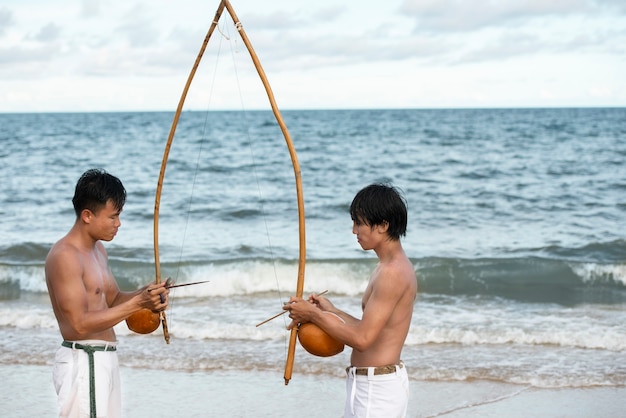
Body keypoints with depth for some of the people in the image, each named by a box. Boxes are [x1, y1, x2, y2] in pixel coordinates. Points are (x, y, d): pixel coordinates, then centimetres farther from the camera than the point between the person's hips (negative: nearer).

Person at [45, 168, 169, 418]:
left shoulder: (98, 249, 13)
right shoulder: (65, 256, -17)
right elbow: (80, 324, -22)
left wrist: (144, 295, -1)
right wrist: (137, 303, -23)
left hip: (104, 360, 10)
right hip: (82, 362, -10)